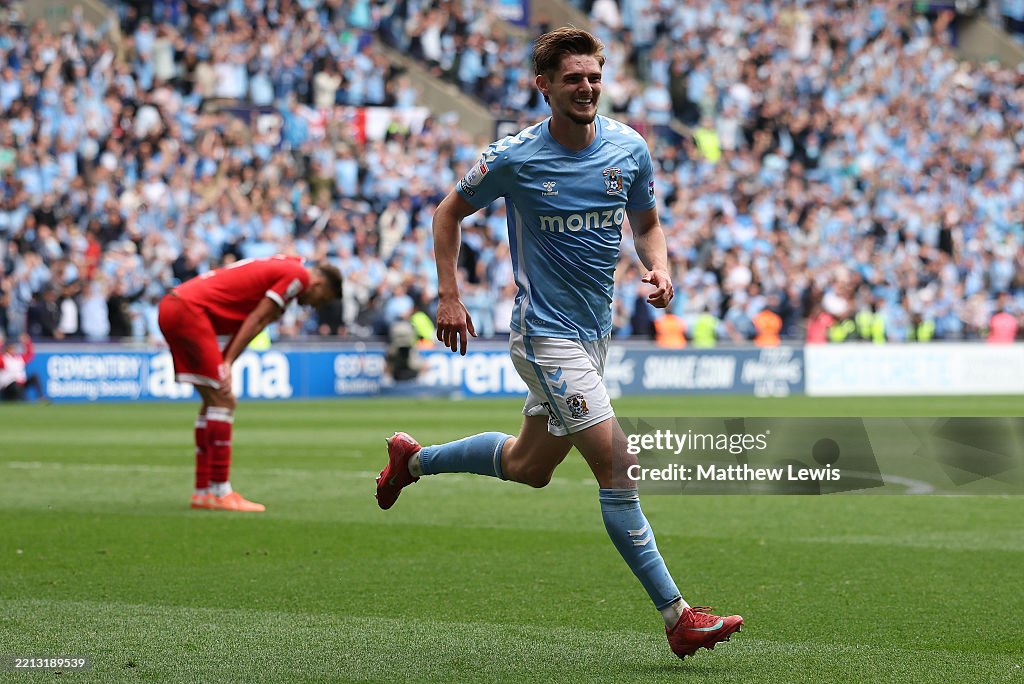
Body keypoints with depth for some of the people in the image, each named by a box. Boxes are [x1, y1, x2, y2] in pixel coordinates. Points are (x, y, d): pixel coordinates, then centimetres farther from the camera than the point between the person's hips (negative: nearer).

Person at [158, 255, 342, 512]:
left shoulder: (280, 268, 24)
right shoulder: (297, 275, -5)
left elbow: (249, 324, 18)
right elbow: (255, 322, -9)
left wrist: (223, 365, 9)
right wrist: (227, 364, -10)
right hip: (189, 309, -10)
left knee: (213, 401, 12)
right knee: (222, 401, -8)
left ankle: (203, 491, 13)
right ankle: (220, 493, -9)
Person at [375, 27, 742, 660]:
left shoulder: (629, 149, -1)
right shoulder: (515, 158, -13)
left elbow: (646, 223, 13)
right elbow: (451, 211, 3)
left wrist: (659, 269, -8)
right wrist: (449, 296, -4)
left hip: (596, 332, 7)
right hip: (546, 336, -7)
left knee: (529, 466, 22)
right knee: (619, 467, -14)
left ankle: (414, 458, 46)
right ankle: (678, 617, -12)